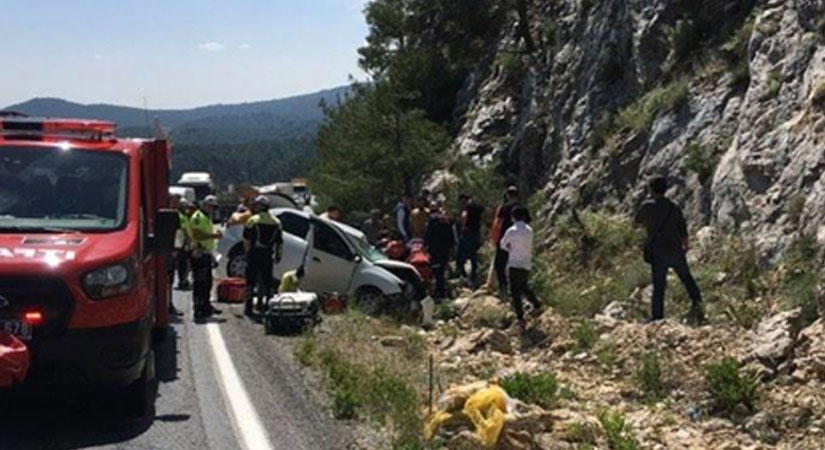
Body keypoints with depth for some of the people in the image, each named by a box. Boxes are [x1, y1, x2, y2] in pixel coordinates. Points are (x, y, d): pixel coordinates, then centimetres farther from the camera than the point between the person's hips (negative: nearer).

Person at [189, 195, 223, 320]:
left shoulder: (207, 218, 22)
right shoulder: (197, 217, -12)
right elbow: (197, 235, -23)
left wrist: (215, 234, 17)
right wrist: (213, 235, -22)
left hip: (206, 253, 11)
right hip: (199, 254, -11)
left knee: (207, 282, 15)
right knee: (200, 283, -10)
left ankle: (206, 305, 25)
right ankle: (199, 309, -10)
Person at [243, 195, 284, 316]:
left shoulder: (253, 220, -6)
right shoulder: (276, 223, 8)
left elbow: (246, 239, -3)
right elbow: (279, 242, 11)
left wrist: (248, 251, 10)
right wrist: (278, 255, 17)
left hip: (254, 253, -3)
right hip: (268, 255, 3)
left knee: (251, 280, 1)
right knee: (266, 280, 11)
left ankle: (249, 306, -1)